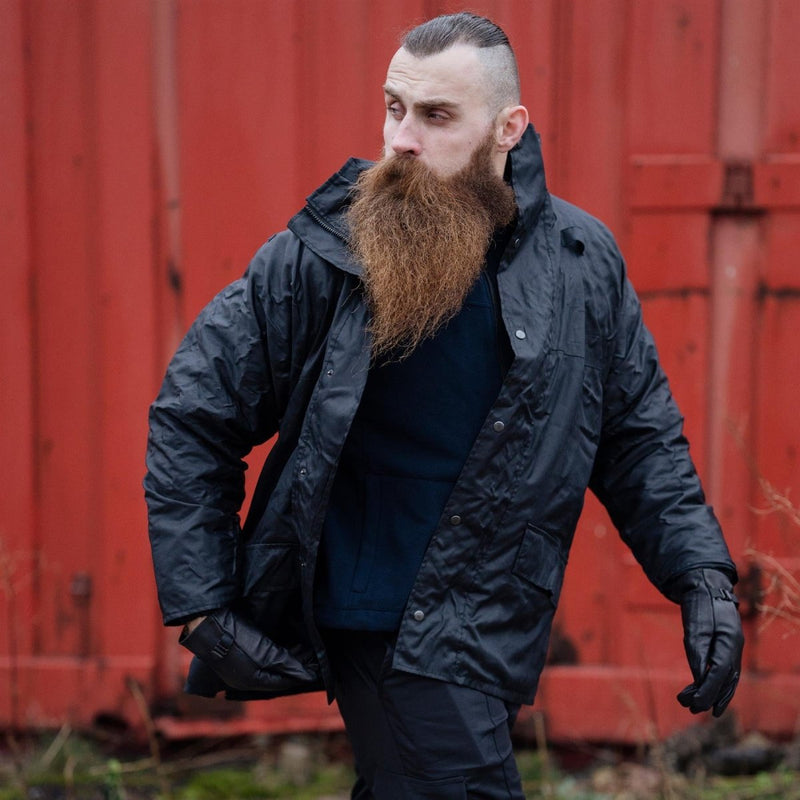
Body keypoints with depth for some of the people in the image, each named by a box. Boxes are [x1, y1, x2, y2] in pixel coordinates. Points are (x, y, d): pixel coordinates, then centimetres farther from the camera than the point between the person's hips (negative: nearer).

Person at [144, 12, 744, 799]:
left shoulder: (583, 262, -1)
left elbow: (639, 434, 9)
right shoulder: (317, 258, -10)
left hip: (489, 630, 4)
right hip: (380, 626, -4)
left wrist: (700, 575, -1)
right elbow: (190, 416, -3)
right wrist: (200, 608, -8)